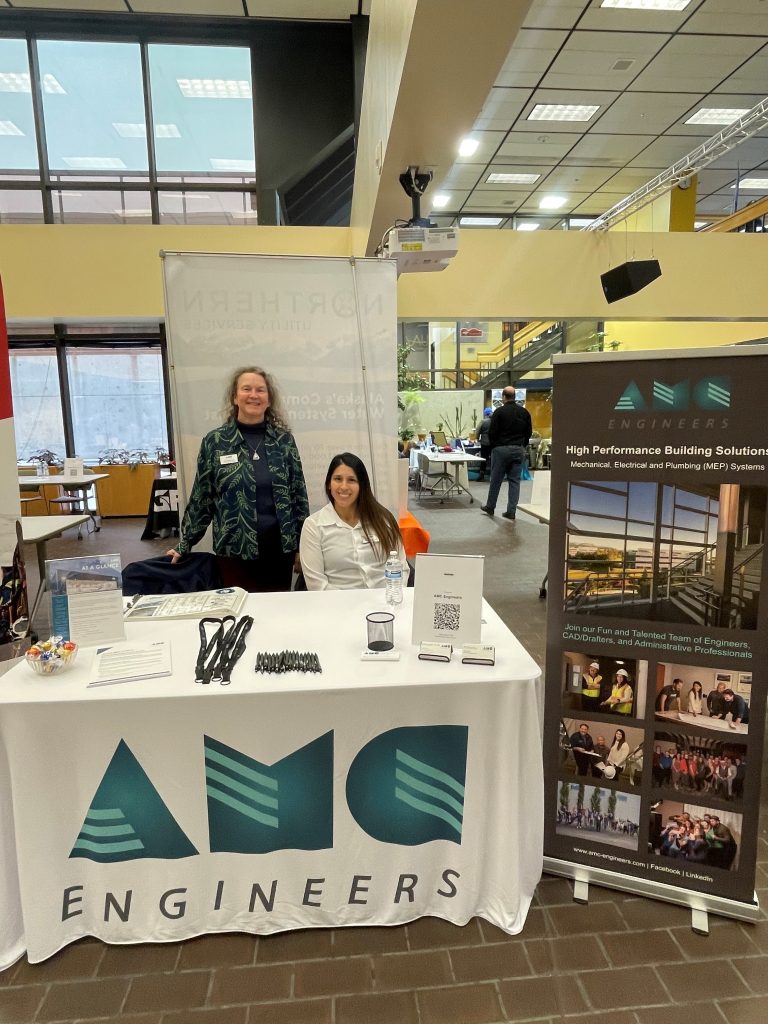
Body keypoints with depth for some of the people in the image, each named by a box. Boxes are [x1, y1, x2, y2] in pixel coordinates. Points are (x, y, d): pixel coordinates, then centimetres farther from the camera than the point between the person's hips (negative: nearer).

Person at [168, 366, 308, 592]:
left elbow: (299, 494, 5)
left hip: (280, 546, 2)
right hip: (236, 548, -2)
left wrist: (302, 545, 4)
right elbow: (201, 498, 4)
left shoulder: (284, 439, 3)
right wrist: (184, 545, 6)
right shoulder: (215, 441, -2)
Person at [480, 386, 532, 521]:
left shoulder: (499, 411, -9)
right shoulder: (524, 412, 5)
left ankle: (490, 507, 20)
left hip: (501, 449, -3)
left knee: (496, 479, 8)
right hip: (519, 450, 3)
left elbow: (491, 432, -9)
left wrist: (493, 445, 7)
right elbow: (529, 432, 8)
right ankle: (511, 511, 4)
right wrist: (522, 445, 16)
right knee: (514, 480, 6)